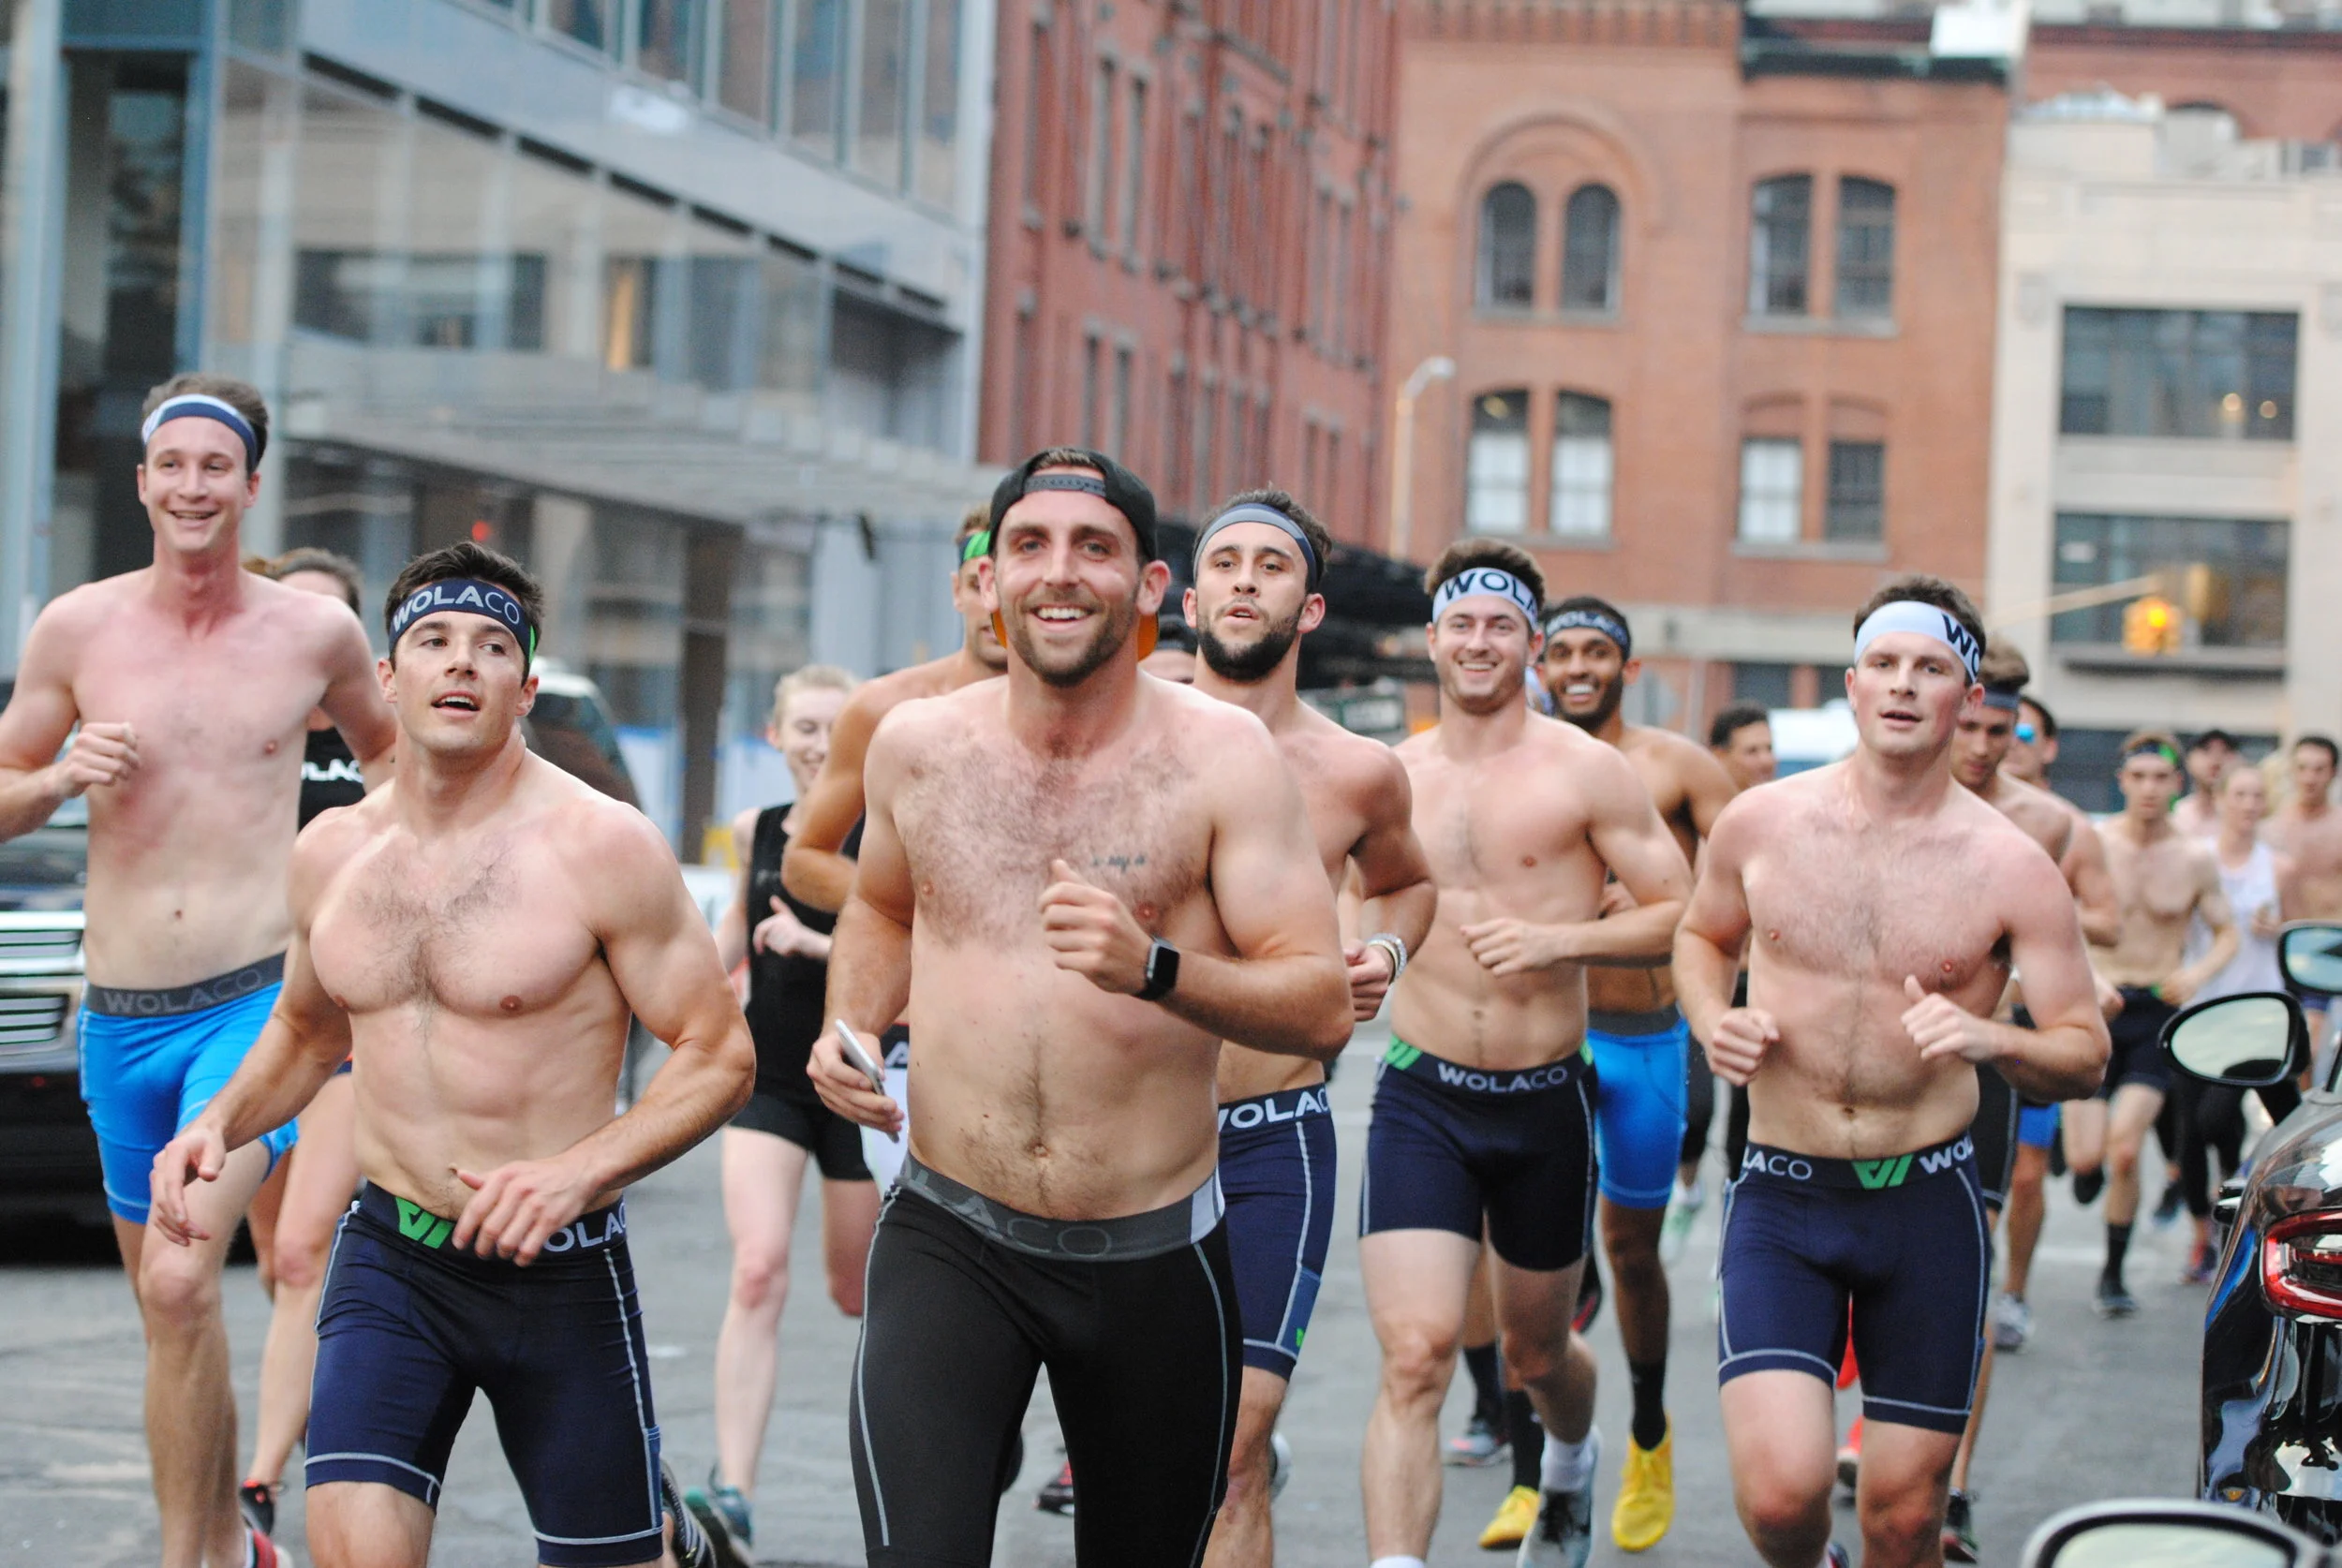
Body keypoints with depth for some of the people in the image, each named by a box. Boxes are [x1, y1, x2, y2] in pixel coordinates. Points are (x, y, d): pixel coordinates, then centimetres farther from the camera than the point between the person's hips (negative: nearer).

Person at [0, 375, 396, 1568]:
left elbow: (388, 749, 21)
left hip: (258, 1002, -3)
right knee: (168, 1309, 12)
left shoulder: (314, 632, 1)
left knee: (182, 1282, -21)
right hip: (119, 1015, 3)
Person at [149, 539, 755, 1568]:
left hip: (562, 1271, -3)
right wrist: (216, 1126, 5)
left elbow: (720, 1054, -9)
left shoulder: (601, 846, -11)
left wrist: (580, 1171, -24)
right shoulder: (332, 854, 6)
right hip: (387, 1256, 3)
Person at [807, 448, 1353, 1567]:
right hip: (949, 1243, 1)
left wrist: (1154, 968, -28)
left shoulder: (1220, 754, -7)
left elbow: (1323, 1008, -11)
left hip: (1156, 1255, 0)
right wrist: (849, 1030, 4)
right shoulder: (915, 745, 2)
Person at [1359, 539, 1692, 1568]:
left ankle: (1571, 1466, 54)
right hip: (1422, 1099, 0)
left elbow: (1679, 913, -6)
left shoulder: (1585, 771, -5)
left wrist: (1558, 941, -19)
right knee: (1414, 1357, -17)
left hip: (1545, 1100, 0)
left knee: (1536, 1350, 20)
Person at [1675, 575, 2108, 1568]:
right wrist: (1713, 1022, -2)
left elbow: (2085, 1053, -1)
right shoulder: (1760, 823, 0)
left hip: (1927, 1203, 0)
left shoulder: (2012, 869, -4)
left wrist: (1988, 1040, -22)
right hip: (1782, 1199, 0)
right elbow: (1702, 936, 20)